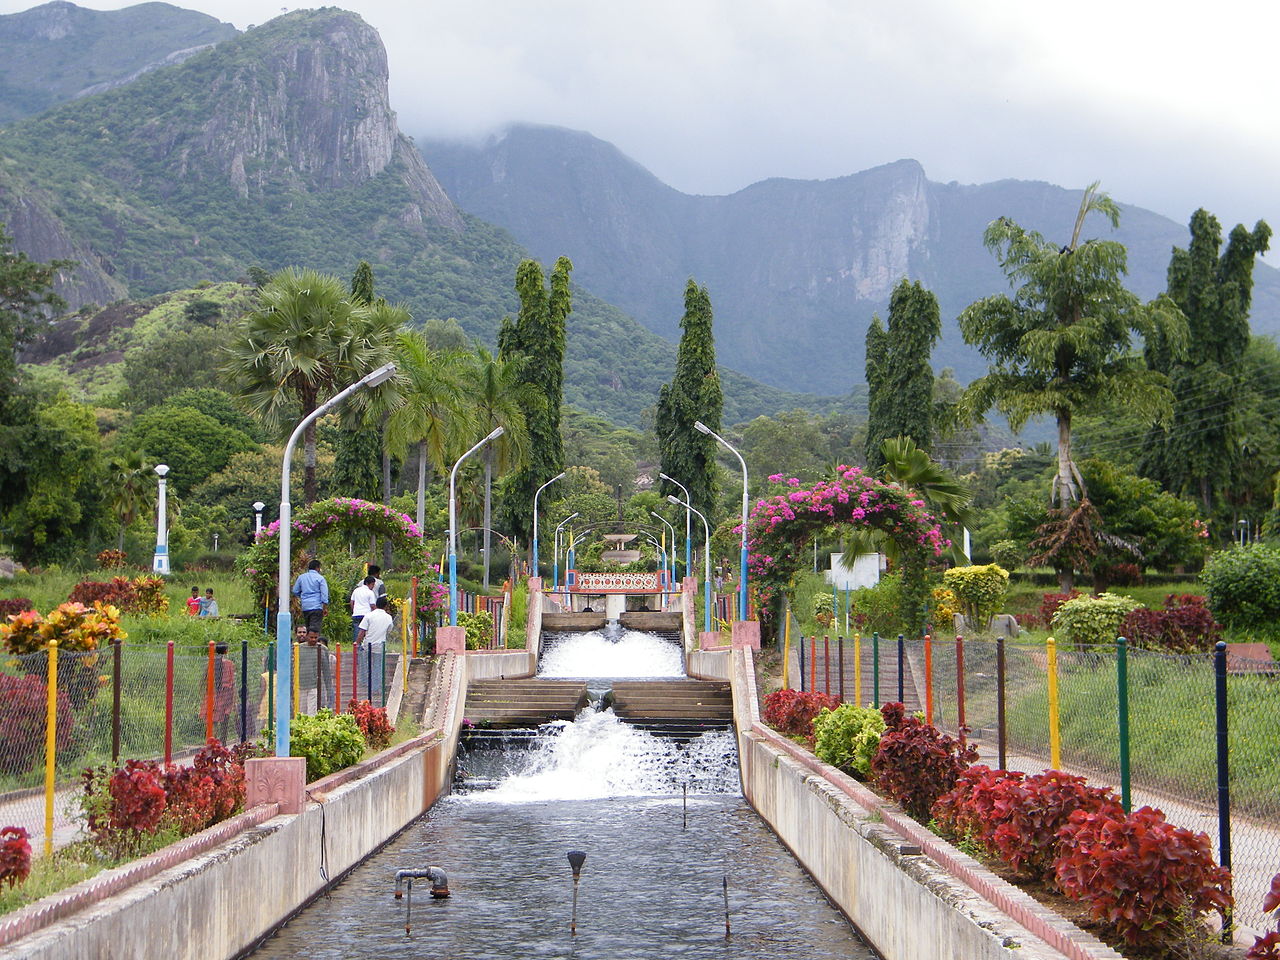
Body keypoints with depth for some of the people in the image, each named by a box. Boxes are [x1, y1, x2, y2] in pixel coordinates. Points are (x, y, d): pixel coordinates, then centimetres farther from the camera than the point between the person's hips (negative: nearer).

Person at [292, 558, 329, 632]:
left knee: (307, 627, 13)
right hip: (317, 607, -5)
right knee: (315, 629, -9)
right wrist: (325, 607, -8)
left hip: (305, 607, 5)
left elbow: (295, 591, 16)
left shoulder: (301, 577, 10)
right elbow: (324, 593, -9)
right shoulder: (320, 578, -3)